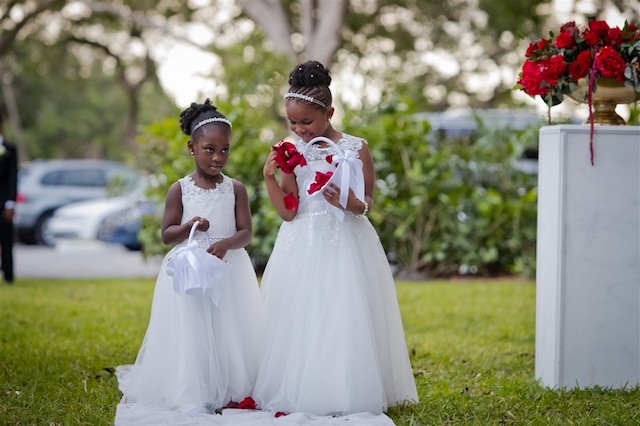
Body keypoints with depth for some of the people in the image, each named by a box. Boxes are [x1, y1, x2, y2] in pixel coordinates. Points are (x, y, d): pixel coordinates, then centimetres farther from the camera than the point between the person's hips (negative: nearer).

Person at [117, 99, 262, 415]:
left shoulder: (235, 189, 4)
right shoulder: (180, 190, 1)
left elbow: (245, 232, -2)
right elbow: (166, 234, 1)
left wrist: (226, 243, -23)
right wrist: (188, 227, -20)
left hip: (228, 270, 1)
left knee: (228, 332, -1)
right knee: (189, 333, -8)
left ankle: (229, 391, 7)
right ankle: (190, 396, -7)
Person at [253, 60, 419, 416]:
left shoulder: (355, 148, -3)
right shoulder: (292, 152, 3)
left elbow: (369, 201, -1)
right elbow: (288, 211, -2)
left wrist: (353, 204, -22)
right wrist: (270, 177, -13)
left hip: (345, 243, -2)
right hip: (303, 247, 3)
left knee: (343, 318, -4)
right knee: (301, 321, 3)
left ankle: (346, 395, 5)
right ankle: (299, 394, 11)